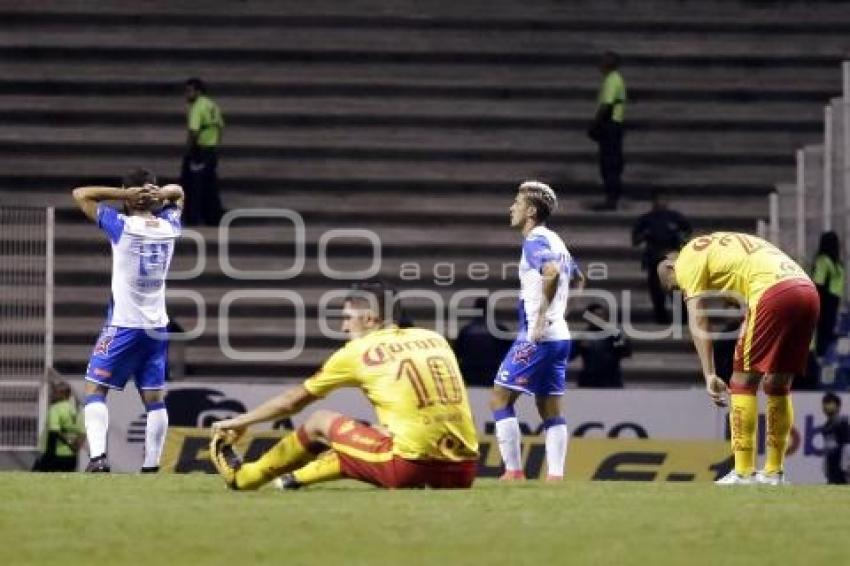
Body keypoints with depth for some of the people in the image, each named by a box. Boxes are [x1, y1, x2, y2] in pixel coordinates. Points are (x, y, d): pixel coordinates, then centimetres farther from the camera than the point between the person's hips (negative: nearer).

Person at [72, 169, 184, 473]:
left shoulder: (121, 226, -12)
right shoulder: (169, 227, 1)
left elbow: (81, 194, -5)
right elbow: (177, 192, 21)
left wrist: (126, 194, -10)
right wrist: (160, 195, -2)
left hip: (123, 326, -4)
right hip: (157, 327, 4)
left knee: (95, 389, 1)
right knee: (154, 398, 8)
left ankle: (98, 455, -15)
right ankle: (151, 465, 5)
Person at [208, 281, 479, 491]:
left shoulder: (358, 351, 5)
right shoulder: (435, 339, 16)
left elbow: (294, 400, 17)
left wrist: (239, 422, 30)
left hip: (411, 468, -5)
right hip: (462, 473, 5)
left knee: (320, 422, 18)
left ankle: (242, 477, 35)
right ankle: (297, 478, 48)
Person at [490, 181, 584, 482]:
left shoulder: (535, 241, -12)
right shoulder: (555, 241, 17)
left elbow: (552, 273, -31)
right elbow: (576, 275, 33)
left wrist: (541, 317, -28)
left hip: (537, 336, -9)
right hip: (560, 336, 9)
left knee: (500, 399, -3)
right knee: (551, 410, 11)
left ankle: (513, 471, -7)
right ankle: (555, 474, 5)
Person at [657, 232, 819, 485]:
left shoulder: (688, 258, 10)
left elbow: (697, 321, 1)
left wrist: (710, 375, -2)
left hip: (775, 292, -8)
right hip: (808, 291, 8)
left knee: (744, 382, 0)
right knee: (778, 385, 17)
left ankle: (744, 473, -3)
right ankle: (774, 472, 21)